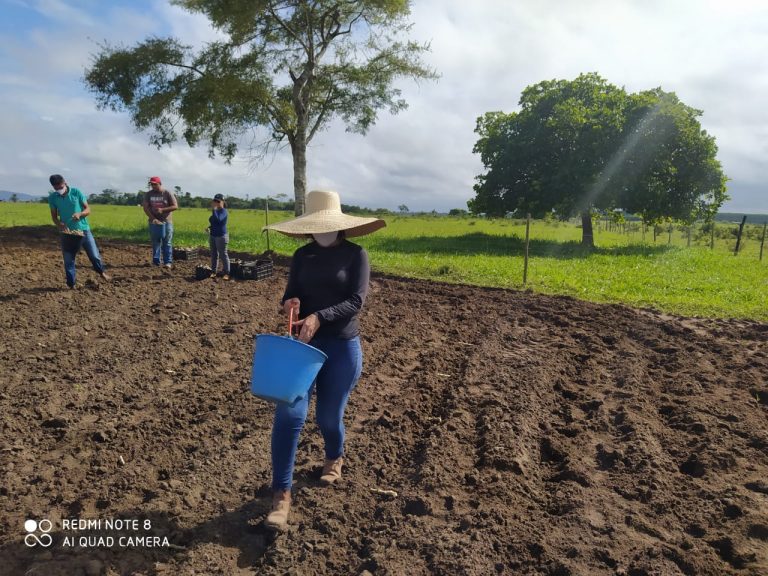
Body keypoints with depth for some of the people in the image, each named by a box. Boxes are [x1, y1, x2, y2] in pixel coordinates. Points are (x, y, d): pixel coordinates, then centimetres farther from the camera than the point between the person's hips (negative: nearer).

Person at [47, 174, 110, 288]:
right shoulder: (52, 197, -2)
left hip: (83, 229, -1)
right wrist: (59, 225, -17)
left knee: (94, 255, 2)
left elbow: (88, 209, -3)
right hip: (67, 233, 1)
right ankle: (71, 285, 15)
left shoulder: (76, 192, -7)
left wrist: (79, 214, -24)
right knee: (68, 260, 3)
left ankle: (101, 272, 31)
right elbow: (54, 216, 4)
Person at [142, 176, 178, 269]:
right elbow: (145, 207, 2)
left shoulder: (168, 193, -1)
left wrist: (163, 210, -17)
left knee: (167, 243, -1)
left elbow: (175, 206, -4)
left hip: (166, 222, -3)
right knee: (155, 243, 7)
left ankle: (168, 262, 2)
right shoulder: (148, 194, 7)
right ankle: (155, 261, 14)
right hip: (154, 222, 3)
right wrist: (153, 218, -12)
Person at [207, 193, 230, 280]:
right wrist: (209, 227, 7)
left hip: (221, 236, -8)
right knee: (213, 254, 11)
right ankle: (213, 271, 17)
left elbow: (217, 220, -29)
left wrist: (213, 209, -23)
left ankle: (226, 273, 1)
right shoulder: (216, 211, 12)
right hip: (212, 236, 9)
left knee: (223, 255, -4)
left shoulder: (223, 211, -12)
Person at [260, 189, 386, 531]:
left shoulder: (355, 255, -5)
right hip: (304, 344, 3)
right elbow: (290, 295, 5)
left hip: (343, 347, -2)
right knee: (289, 414, -11)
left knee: (328, 417, 11)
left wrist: (319, 317, -28)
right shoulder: (303, 255, 6)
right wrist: (290, 304, -20)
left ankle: (334, 458, 45)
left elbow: (356, 301, -14)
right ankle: (281, 495, 0)